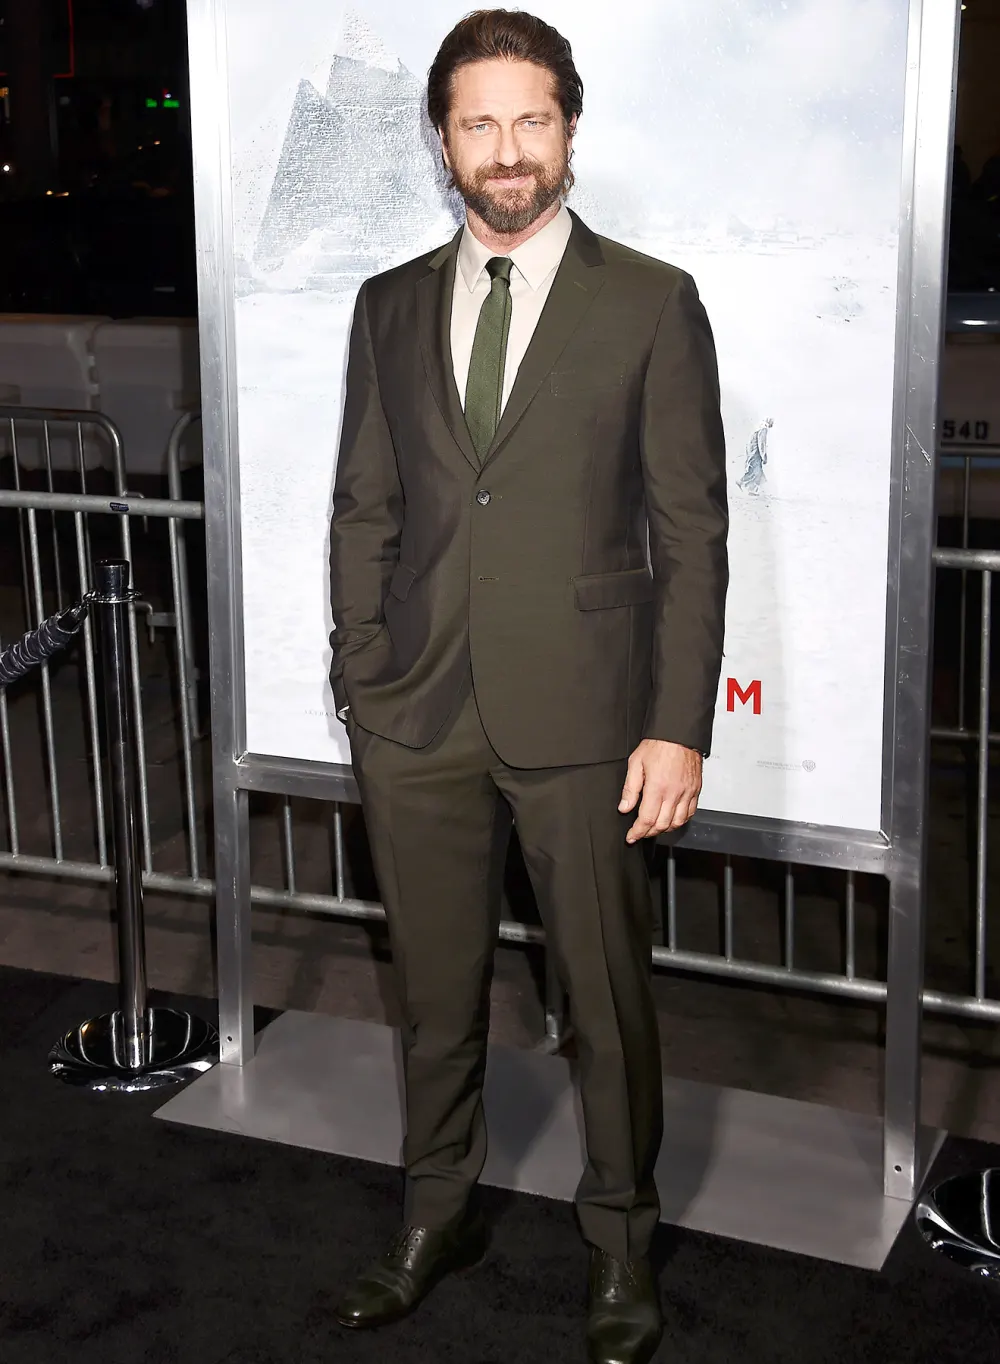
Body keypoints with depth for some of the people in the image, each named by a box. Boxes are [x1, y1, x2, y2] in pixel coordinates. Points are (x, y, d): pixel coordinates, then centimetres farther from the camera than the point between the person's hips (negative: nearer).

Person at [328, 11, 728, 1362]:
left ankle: (622, 1241, 30)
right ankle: (437, 1214, 37)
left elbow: (691, 531, -4)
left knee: (611, 999, 9)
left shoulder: (652, 304, -2)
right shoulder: (390, 306, 9)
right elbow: (364, 514, 11)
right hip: (419, 719, 3)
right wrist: (361, 689, 5)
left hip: (584, 719, -3)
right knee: (435, 993, 16)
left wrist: (679, 728, -10)